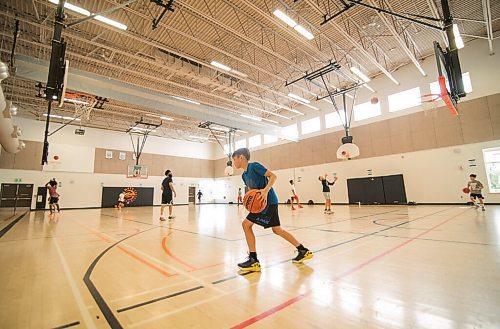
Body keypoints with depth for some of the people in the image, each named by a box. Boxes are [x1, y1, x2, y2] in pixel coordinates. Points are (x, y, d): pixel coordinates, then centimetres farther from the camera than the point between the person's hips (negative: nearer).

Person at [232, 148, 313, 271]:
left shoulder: (254, 166, -12)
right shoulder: (244, 175, 14)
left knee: (246, 224, -9)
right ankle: (304, 251, 27)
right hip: (262, 202, 10)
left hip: (269, 201, -10)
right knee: (277, 229, 16)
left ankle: (254, 261, 0)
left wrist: (265, 190, -30)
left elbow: (273, 176, -17)